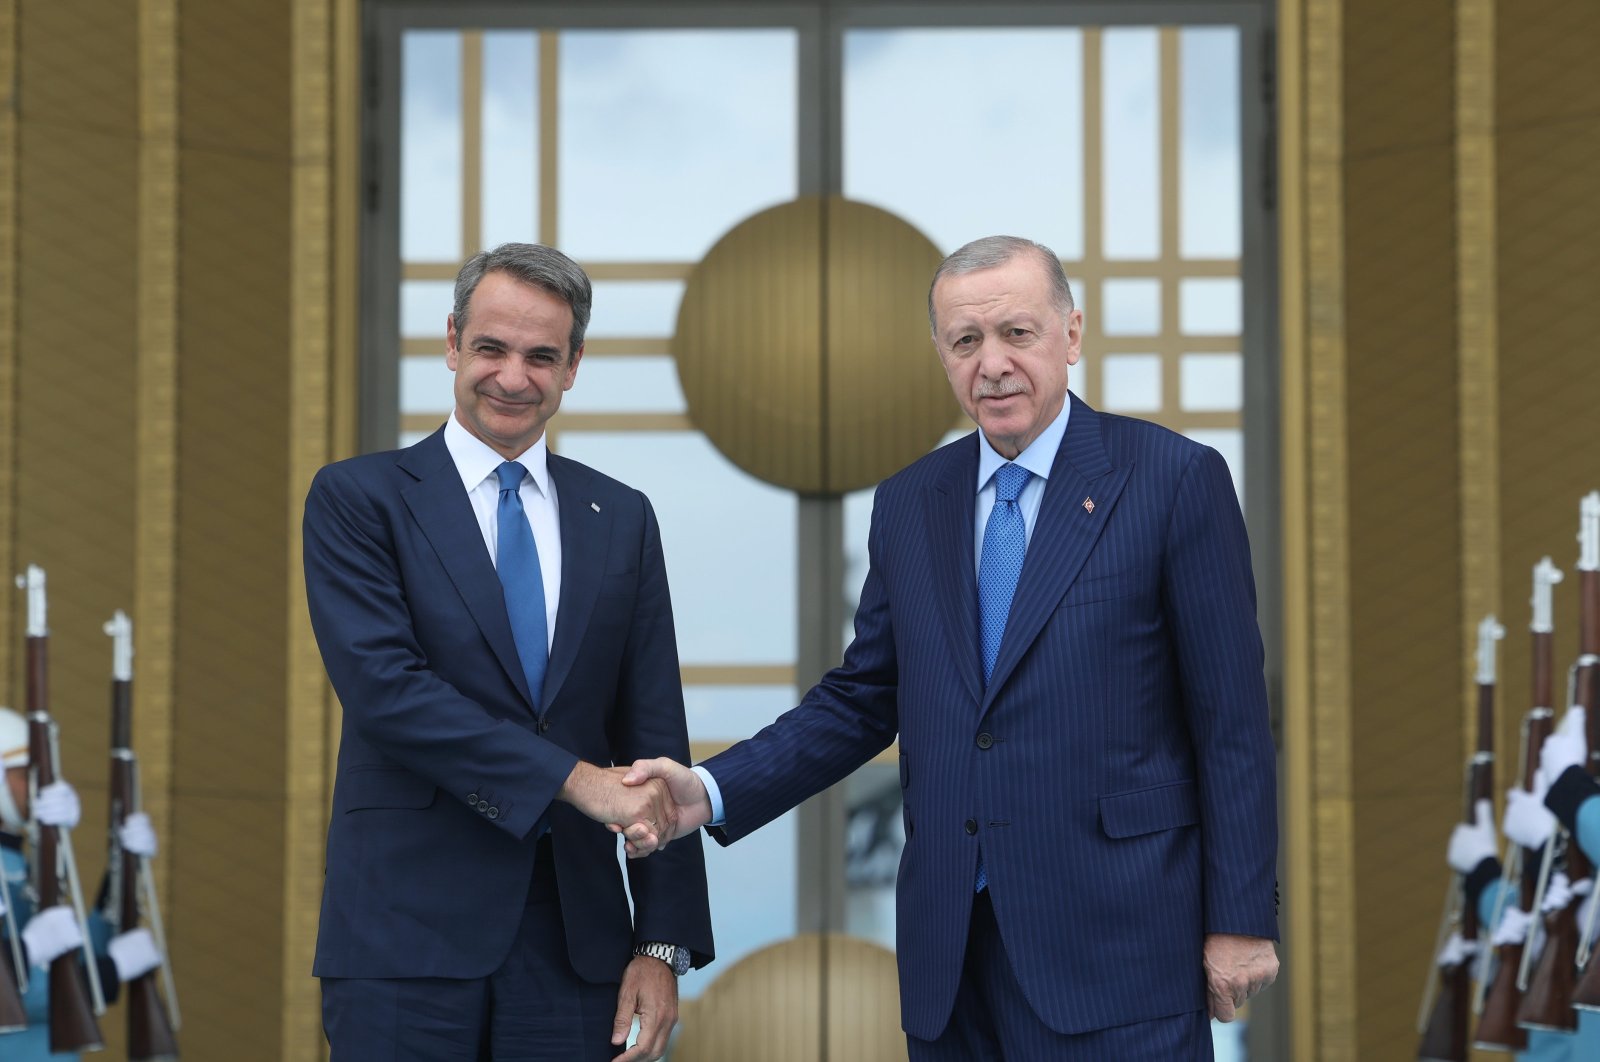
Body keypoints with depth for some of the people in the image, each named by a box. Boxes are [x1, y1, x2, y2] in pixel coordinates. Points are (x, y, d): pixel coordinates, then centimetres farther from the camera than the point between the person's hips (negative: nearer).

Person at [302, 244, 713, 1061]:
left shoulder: (621, 519, 12)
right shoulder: (358, 497, 2)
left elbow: (655, 741, 9)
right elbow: (384, 686, -12)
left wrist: (663, 943, 2)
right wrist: (574, 778, -18)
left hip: (576, 936, 3)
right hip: (406, 933, -3)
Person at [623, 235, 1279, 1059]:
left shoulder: (1176, 479, -4)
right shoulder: (908, 504, 11)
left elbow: (1231, 716, -5)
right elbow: (862, 701, 14)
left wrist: (1241, 920, -7)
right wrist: (709, 792, 0)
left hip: (1114, 939, -4)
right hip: (952, 955, 5)